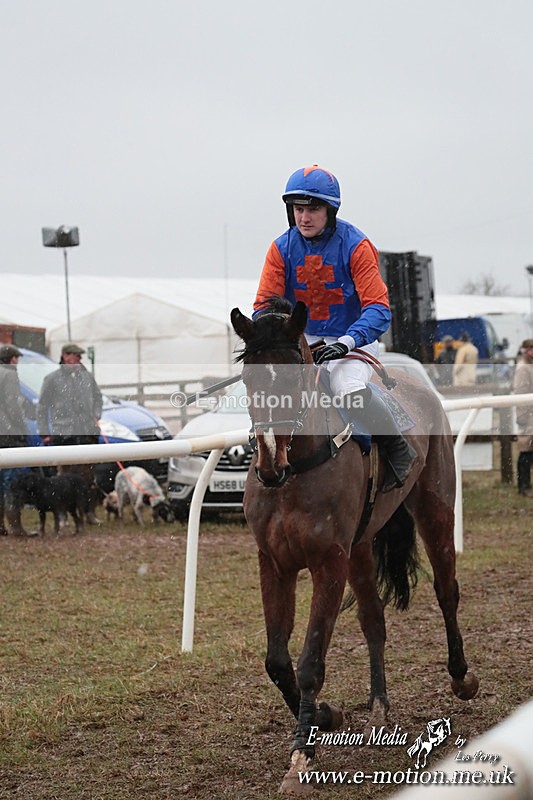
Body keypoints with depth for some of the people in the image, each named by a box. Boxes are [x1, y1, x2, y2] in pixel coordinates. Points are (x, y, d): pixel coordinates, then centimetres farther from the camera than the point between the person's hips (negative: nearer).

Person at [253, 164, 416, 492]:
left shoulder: (355, 246, -11)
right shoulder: (282, 248, 0)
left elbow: (378, 308, -18)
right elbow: (265, 304, 1)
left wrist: (346, 342, -34)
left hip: (353, 340, -4)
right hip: (301, 341, 4)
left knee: (351, 391, -34)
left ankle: (398, 448, -5)